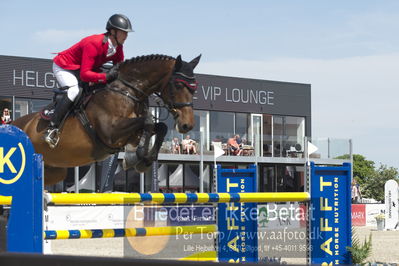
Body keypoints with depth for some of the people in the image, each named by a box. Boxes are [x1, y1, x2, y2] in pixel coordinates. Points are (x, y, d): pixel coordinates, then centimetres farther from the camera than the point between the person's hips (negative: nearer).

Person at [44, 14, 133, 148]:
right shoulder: (93, 44, -36)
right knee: (74, 91, -33)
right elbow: (84, 74, -41)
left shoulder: (118, 47, -10)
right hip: (63, 66, -9)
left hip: (82, 69, 9)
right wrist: (106, 77, -51)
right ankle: (52, 128, -33)